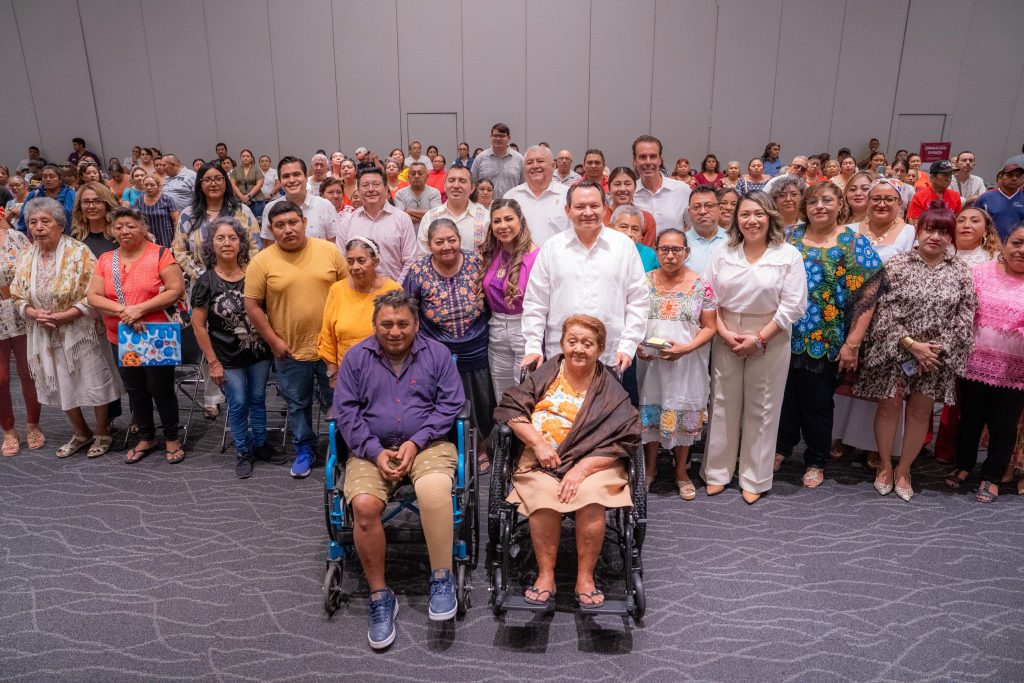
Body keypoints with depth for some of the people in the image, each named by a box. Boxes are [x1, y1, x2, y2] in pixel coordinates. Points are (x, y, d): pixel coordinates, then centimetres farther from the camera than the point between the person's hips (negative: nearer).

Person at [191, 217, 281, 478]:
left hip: (259, 352, 2)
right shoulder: (206, 282, -10)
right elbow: (199, 325, -7)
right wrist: (213, 362, -8)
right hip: (229, 358, -2)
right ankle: (243, 452, 26)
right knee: (238, 404, 7)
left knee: (258, 400, 15)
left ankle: (260, 445, 34)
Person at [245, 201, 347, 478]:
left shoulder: (329, 250, -2)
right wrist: (274, 341, -7)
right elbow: (252, 305, -4)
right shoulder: (262, 261, -6)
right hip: (290, 351, 0)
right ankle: (304, 449, 33)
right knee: (297, 404, 15)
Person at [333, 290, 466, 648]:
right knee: (364, 505, -27)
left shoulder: (436, 353, 6)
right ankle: (379, 596, -8)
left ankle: (441, 578, -15)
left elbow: (450, 404, 1)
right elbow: (345, 412, 3)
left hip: (427, 444, -1)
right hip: (372, 450, 2)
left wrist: (415, 442, -11)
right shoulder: (356, 357, 8)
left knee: (433, 490, -34)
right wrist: (376, 451, -10)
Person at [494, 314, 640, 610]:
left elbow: (622, 442, -5)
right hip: (540, 460, 1)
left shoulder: (611, 391, 4)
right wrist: (538, 443, -8)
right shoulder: (546, 373, 11)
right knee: (544, 498, -29)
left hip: (593, 463, -1)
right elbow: (510, 409, 6)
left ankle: (585, 577, -9)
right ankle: (545, 574, -10)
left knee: (592, 498, -31)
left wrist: (581, 469, -16)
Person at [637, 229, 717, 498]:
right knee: (649, 413, 9)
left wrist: (685, 348, -16)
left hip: (686, 364, -1)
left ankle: (682, 471, 28)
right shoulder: (644, 282, 2)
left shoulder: (701, 285, -2)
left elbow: (709, 327, -1)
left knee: (683, 414, 8)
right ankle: (650, 466, 30)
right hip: (650, 362, 1)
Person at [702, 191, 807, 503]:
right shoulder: (723, 254, 5)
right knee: (724, 404, 9)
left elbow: (792, 305, -8)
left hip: (769, 340, -2)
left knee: (761, 408, 7)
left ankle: (754, 479, 21)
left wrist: (759, 338, -13)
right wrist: (724, 332, -9)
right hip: (726, 339, 3)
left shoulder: (788, 255, -4)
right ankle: (717, 472, 23)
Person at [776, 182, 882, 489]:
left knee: (818, 404, 10)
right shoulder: (790, 237, 5)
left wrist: (852, 343, -14)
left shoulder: (854, 243, -4)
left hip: (825, 342, -2)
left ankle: (816, 461, 28)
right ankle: (782, 446, 36)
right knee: (785, 395, 14)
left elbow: (866, 296, -9)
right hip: (786, 337, 3)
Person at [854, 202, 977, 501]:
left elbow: (964, 317, 0)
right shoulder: (897, 265, -7)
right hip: (895, 351, -2)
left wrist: (938, 347, -11)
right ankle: (885, 465, 27)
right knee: (889, 407, 6)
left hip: (937, 355, 2)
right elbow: (883, 311, -11)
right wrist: (911, 345, -16)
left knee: (920, 411, 10)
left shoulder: (961, 272, 2)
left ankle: (904, 469, 27)